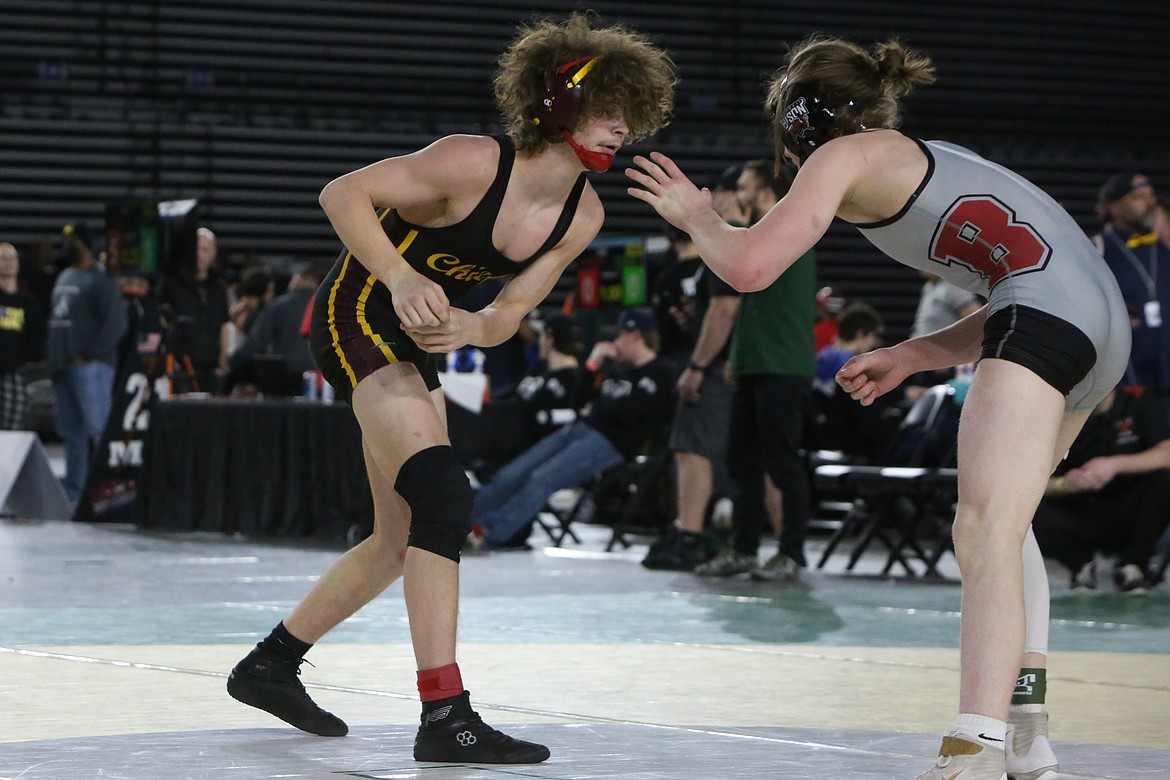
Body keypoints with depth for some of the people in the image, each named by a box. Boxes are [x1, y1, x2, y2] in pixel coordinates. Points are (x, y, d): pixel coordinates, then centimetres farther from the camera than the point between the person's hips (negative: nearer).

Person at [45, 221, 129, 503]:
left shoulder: (100, 280, -8)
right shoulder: (64, 278, 19)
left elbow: (116, 323, -16)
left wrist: (89, 355, -17)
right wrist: (51, 356, 13)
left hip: (90, 366, -9)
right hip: (63, 366, 9)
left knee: (97, 427, -14)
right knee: (71, 431, 11)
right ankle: (73, 489, 16)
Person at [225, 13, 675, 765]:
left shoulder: (584, 214, -4)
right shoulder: (475, 162, -25)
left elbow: (510, 314, -2)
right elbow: (342, 193, -26)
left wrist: (465, 327, -24)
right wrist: (400, 278, -39)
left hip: (414, 344, 9)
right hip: (357, 317, -9)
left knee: (403, 541, 12)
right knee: (443, 496, -24)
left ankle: (271, 665, 29)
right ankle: (445, 715, -26)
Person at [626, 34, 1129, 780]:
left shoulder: (844, 156, 7)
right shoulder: (930, 161, 31)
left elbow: (748, 266, -5)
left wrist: (699, 216, 15)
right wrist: (910, 357, 29)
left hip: (1048, 311, -9)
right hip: (1104, 321, 9)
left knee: (985, 530, -19)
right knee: (1000, 520, 24)